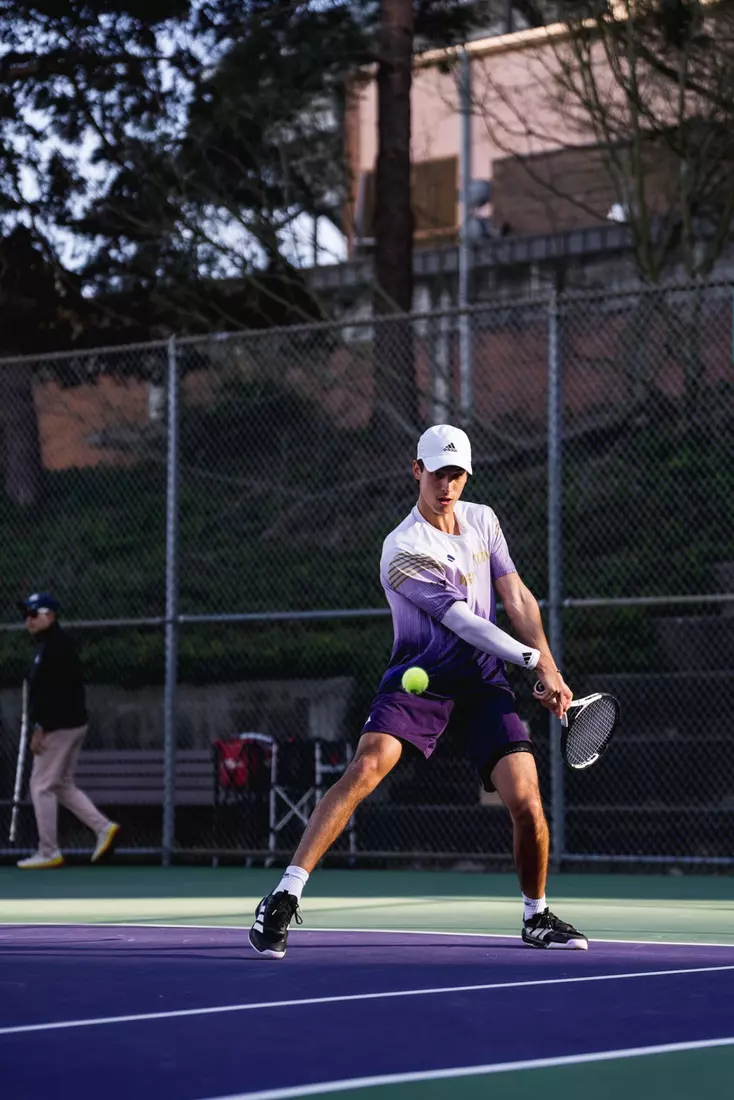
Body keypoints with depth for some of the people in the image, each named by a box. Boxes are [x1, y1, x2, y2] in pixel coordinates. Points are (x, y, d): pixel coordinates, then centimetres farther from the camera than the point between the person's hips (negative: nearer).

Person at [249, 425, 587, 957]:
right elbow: (464, 623, -17)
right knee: (366, 768, -28)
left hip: (484, 680, 5)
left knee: (526, 800, -9)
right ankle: (284, 898, -25)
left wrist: (550, 669, -5)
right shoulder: (403, 551, -17)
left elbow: (517, 598, 6)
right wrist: (534, 658, -12)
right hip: (419, 678, -4)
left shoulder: (483, 520, 6)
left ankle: (537, 915, 17)